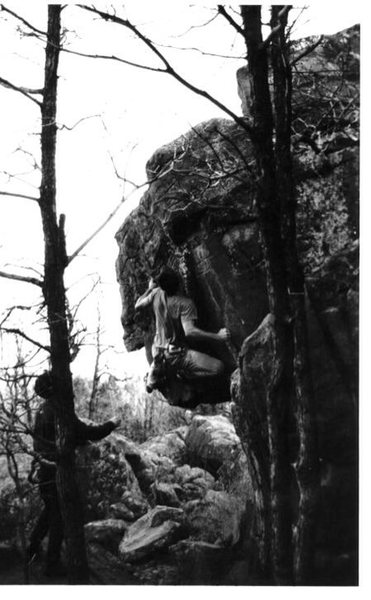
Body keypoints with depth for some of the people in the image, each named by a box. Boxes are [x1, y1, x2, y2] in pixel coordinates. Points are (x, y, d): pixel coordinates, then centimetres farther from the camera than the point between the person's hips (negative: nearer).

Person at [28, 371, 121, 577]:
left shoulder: (42, 410, 7)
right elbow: (87, 433, -22)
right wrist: (112, 424, -9)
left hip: (43, 469, 8)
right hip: (56, 472, -8)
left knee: (49, 509, 27)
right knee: (59, 516, 4)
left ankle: (33, 547, 31)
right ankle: (52, 564, 11)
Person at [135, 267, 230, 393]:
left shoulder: (156, 293, -9)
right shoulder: (185, 304, -26)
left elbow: (138, 306, 8)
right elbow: (189, 332, -36)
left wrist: (149, 289, 22)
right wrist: (218, 336, -33)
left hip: (158, 352, 8)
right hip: (176, 353, -7)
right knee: (217, 367, -19)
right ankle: (183, 373, -9)